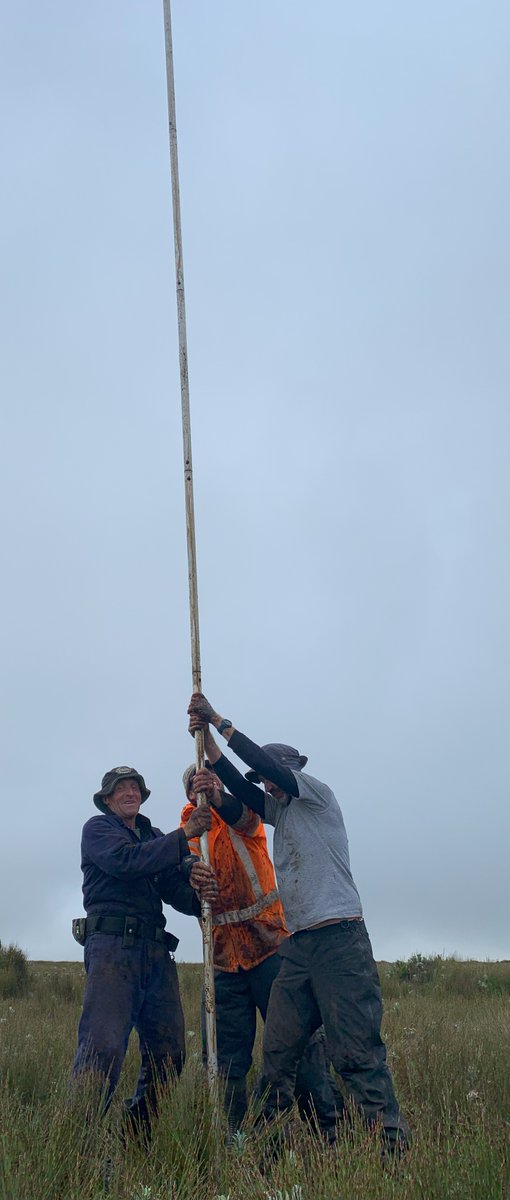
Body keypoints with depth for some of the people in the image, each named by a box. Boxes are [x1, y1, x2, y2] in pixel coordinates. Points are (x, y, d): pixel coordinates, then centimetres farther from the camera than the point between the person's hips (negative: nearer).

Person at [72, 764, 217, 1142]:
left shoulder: (154, 837, 25)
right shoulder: (98, 829, 9)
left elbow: (175, 888, 11)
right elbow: (127, 861, -13)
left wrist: (197, 896, -13)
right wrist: (185, 836, -14)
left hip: (157, 950, 7)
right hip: (112, 944, -7)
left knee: (168, 1053, 5)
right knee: (103, 1048, -19)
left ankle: (138, 1136, 17)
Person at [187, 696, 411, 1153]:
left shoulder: (318, 795, 2)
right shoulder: (282, 810, 23)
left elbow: (265, 761, -8)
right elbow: (241, 791, 10)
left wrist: (218, 720, -4)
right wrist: (207, 739, 2)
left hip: (339, 939, -8)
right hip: (298, 947, 8)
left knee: (357, 1053, -12)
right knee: (278, 1051, 5)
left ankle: (393, 1145, -11)